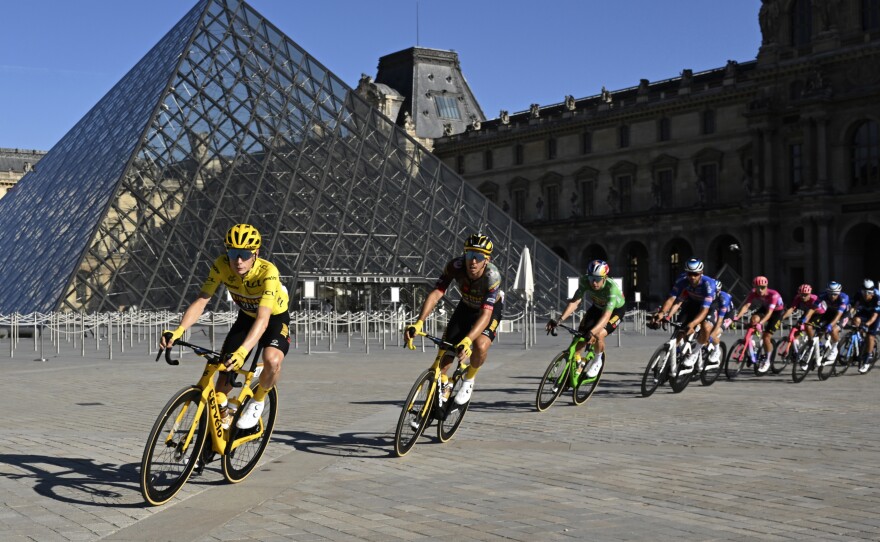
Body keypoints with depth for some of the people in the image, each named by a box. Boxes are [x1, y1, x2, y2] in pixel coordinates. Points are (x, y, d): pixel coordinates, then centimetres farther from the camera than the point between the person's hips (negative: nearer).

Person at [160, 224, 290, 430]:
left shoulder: (268, 272, -37)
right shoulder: (222, 265, -25)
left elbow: (263, 319, -46)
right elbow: (201, 301, -27)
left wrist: (241, 352, -61)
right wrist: (178, 331, -44)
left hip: (275, 318, -4)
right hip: (246, 317, 4)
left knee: (272, 361, -33)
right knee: (225, 369, -6)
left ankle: (258, 400, -2)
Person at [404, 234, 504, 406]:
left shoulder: (492, 275, -38)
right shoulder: (455, 266, -30)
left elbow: (486, 314, -45)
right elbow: (435, 294, -36)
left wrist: (467, 340, -60)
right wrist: (418, 324, -51)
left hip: (491, 309, -3)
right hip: (466, 306, 3)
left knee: (480, 346, -29)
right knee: (446, 347, -11)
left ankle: (469, 379, 1)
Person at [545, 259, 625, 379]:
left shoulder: (612, 288, -39)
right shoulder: (585, 282, -28)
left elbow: (606, 315, -46)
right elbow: (574, 301, -30)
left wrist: (592, 332, -60)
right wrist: (559, 320, -42)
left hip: (615, 310, -4)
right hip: (597, 307, 4)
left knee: (598, 335, -25)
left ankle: (597, 361, 3)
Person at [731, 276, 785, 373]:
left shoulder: (773, 294, -35)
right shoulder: (753, 293, -24)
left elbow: (769, 312, -43)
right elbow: (746, 306, -34)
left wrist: (761, 323, -58)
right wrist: (737, 317, -51)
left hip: (777, 311, -4)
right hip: (764, 308, 4)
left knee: (766, 337, -14)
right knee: (754, 319, -30)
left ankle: (767, 361, 6)